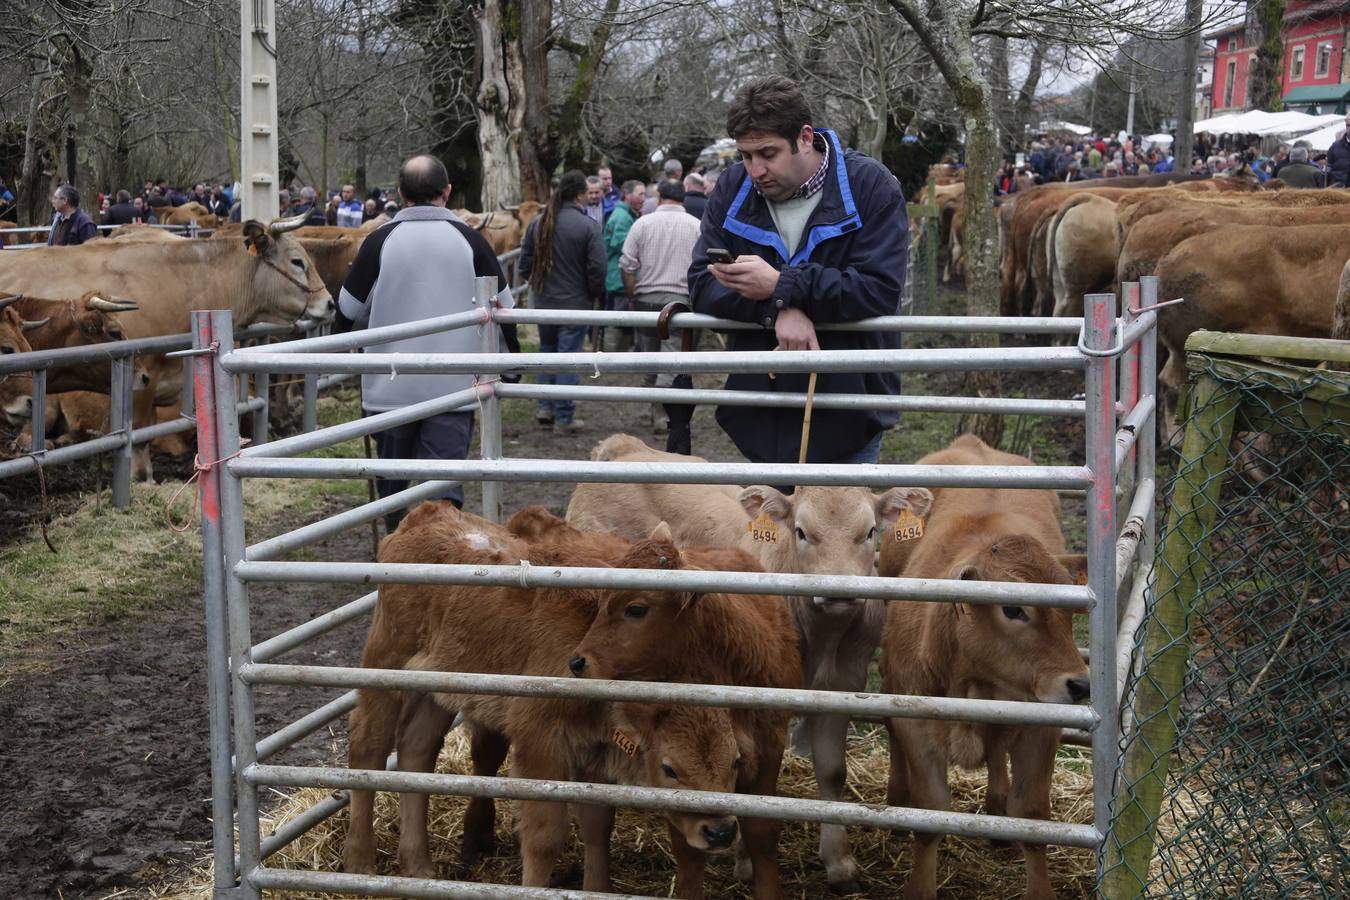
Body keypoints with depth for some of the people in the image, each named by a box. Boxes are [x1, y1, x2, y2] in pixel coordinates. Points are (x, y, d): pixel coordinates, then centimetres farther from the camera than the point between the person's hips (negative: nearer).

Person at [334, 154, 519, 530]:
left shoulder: (380, 240, -3)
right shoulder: (470, 239, 0)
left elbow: (348, 314, 4)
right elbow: (503, 308, 7)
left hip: (390, 386, 0)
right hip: (454, 386, 0)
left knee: (392, 475, 17)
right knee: (445, 482, 0)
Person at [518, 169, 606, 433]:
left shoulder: (537, 223, 0)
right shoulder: (588, 226, -15)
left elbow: (525, 263, 5)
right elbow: (597, 268, -16)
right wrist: (594, 295, 1)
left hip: (543, 300, 4)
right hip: (575, 302, -4)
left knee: (548, 351, 22)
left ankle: (545, 407, 22)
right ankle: (564, 418, 4)